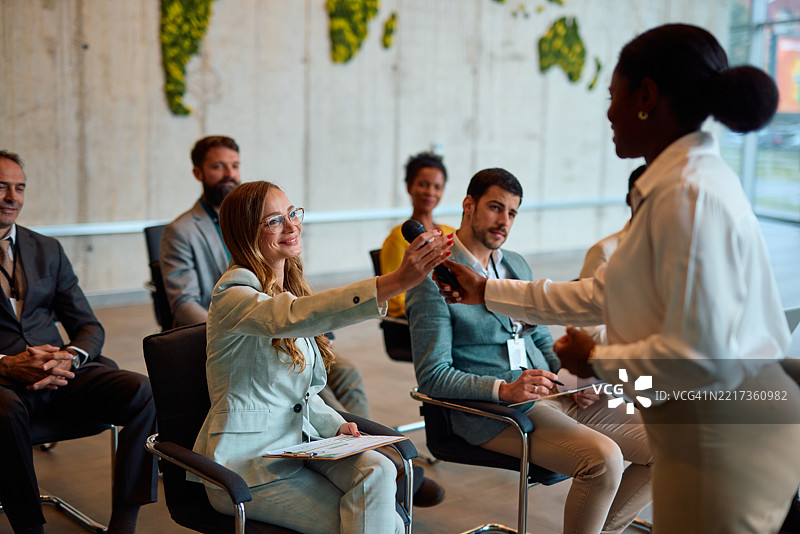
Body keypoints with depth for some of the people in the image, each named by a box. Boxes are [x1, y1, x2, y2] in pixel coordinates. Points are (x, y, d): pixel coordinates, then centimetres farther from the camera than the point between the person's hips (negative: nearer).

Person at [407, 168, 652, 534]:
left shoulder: (517, 265, 17)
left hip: (552, 395, 8)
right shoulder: (433, 279, -8)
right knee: (603, 458, -28)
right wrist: (504, 389, -24)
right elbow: (432, 377, -12)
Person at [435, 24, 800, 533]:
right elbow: (604, 294, 14)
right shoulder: (683, 178, 8)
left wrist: (596, 361, -10)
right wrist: (488, 292, 17)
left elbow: (700, 353, -26)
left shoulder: (690, 194, -23)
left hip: (725, 447, -9)